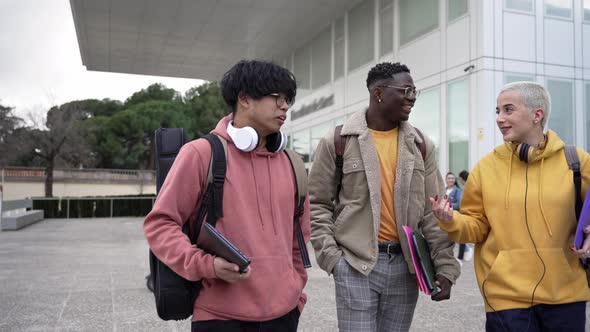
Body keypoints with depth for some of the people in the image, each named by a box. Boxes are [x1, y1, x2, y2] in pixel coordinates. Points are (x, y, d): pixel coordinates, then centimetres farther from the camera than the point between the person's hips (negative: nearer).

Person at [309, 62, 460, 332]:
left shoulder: (421, 145, 7)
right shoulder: (337, 142, -3)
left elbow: (433, 211, 6)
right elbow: (317, 205, 0)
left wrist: (445, 266, 0)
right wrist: (331, 256, -7)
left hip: (405, 264, 4)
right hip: (355, 264, -3)